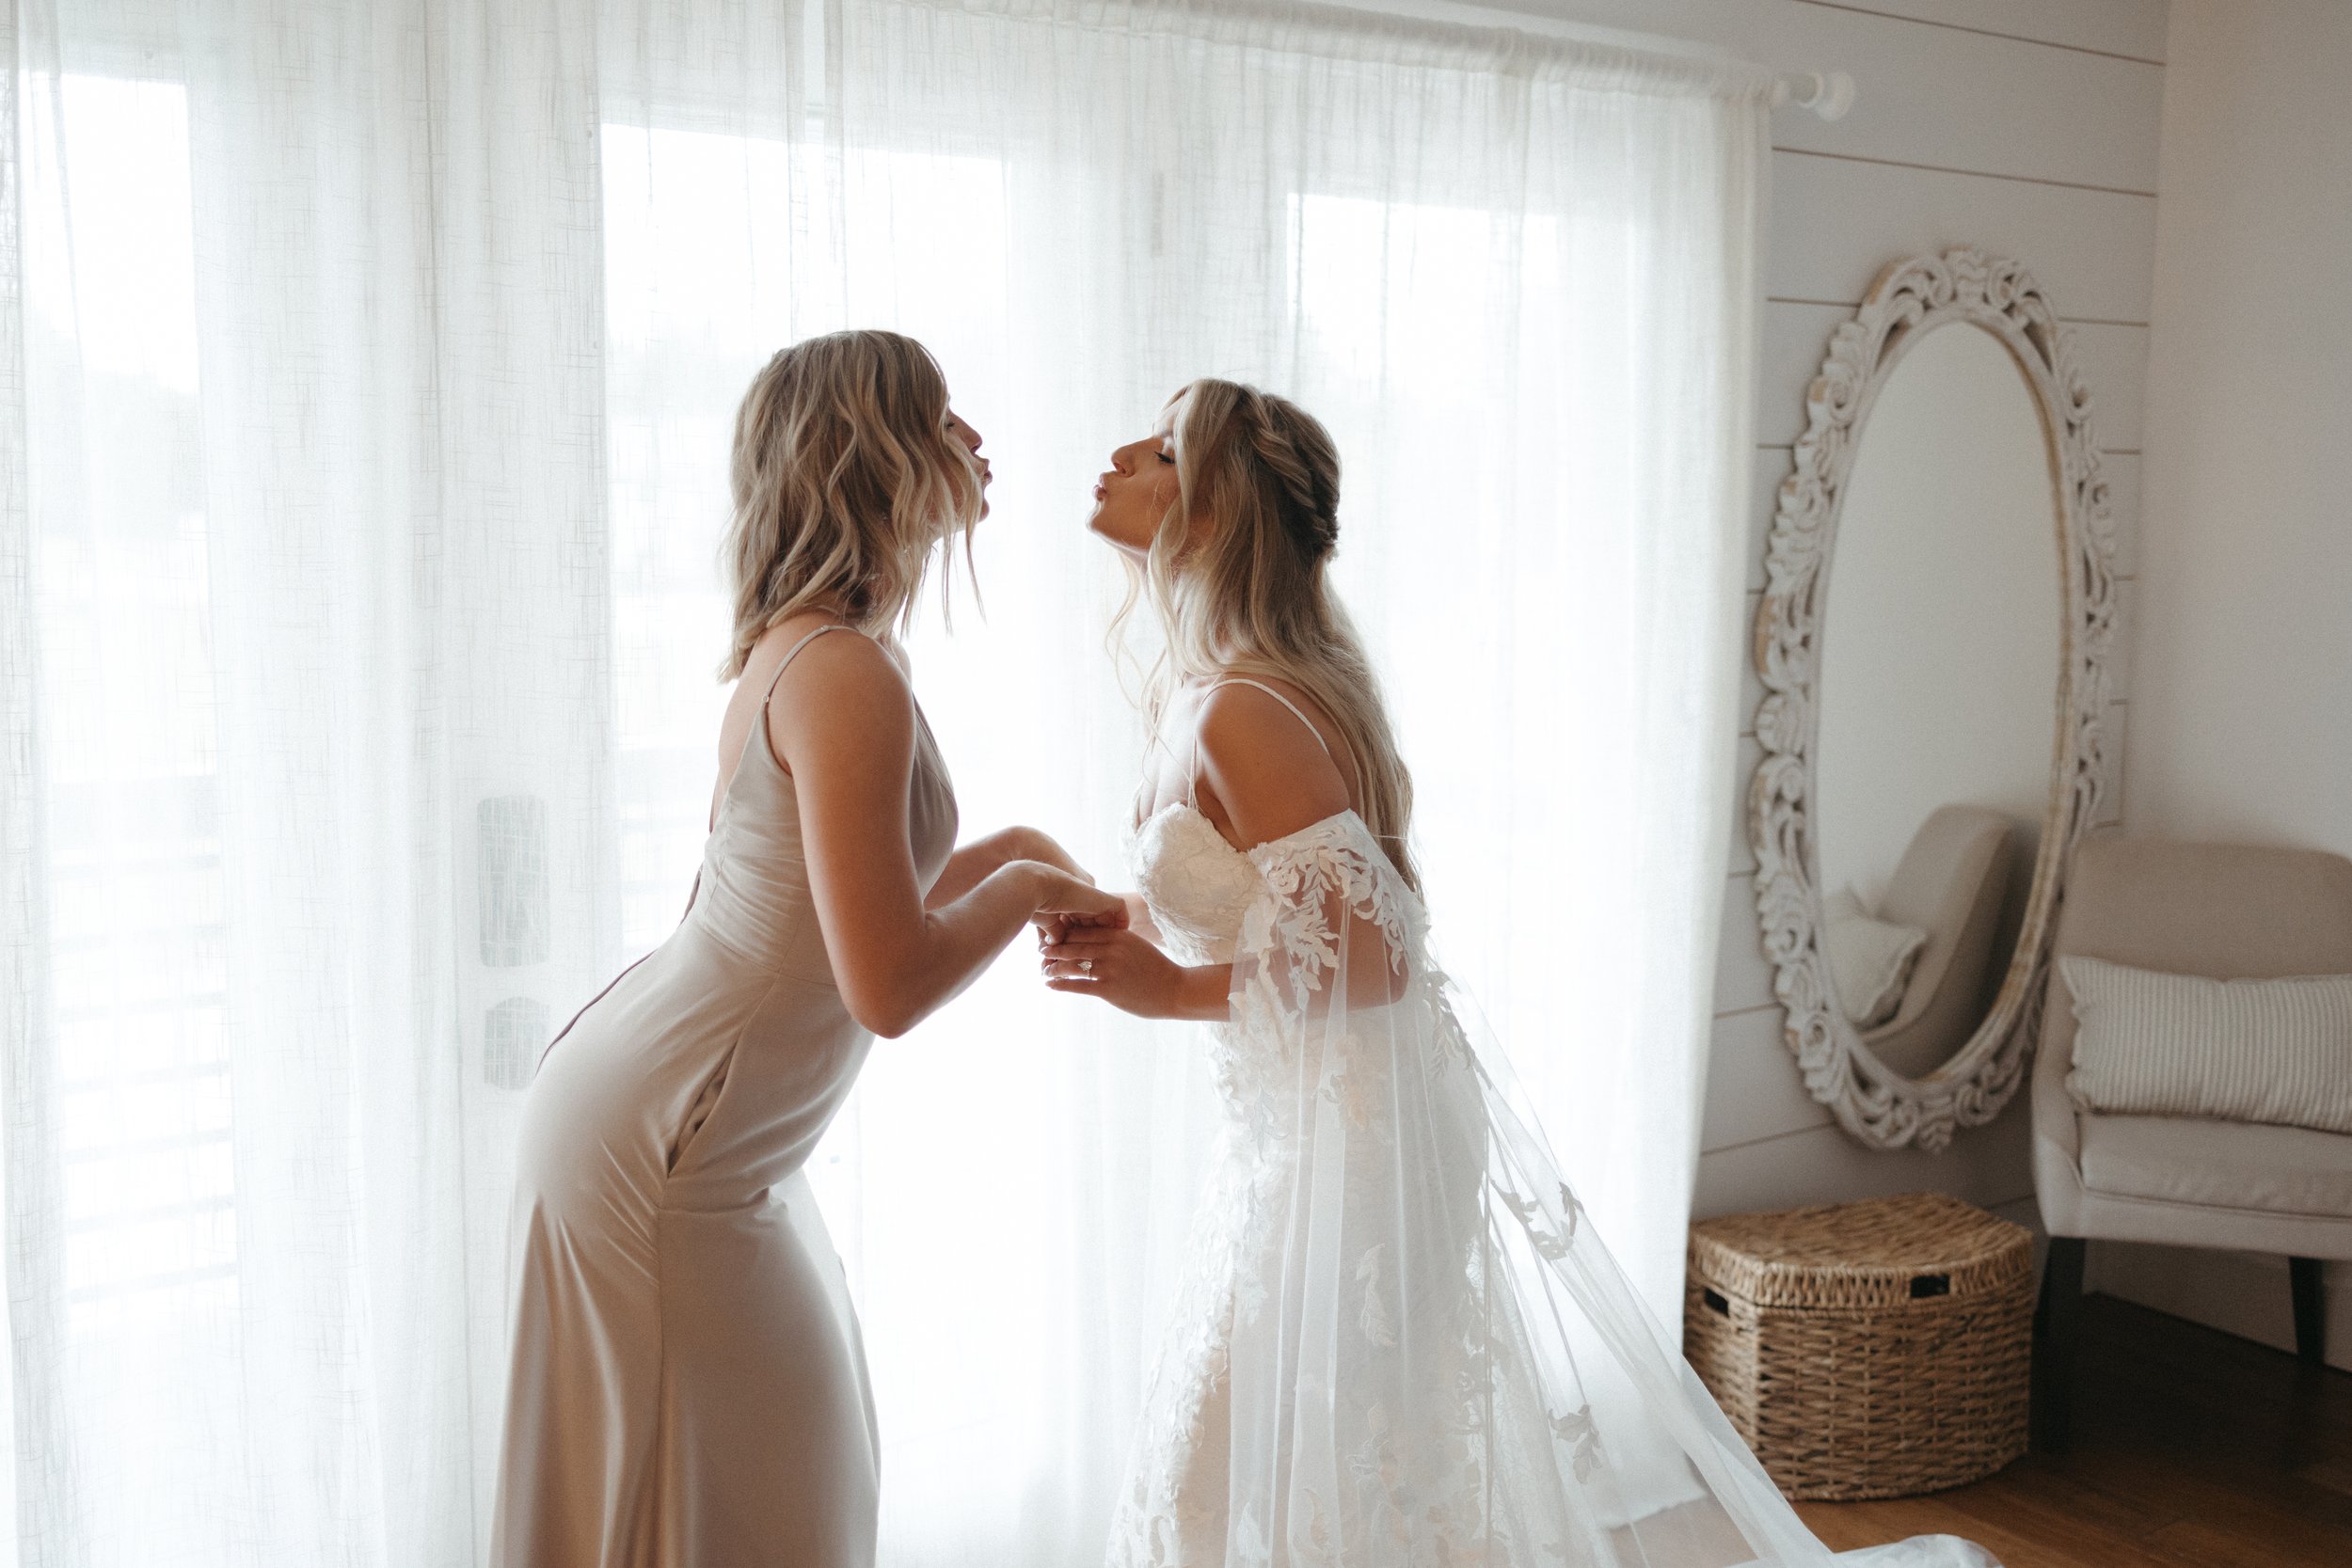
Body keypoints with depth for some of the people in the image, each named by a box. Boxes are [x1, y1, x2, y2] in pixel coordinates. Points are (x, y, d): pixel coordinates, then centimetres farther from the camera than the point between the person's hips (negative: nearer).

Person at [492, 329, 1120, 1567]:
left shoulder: (806, 647, 6)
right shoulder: (846, 675, -25)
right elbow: (890, 985, -29)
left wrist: (998, 852, 5)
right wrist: (1022, 887, -12)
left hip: (695, 1127, 10)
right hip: (658, 1152, -10)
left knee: (796, 1452, 23)